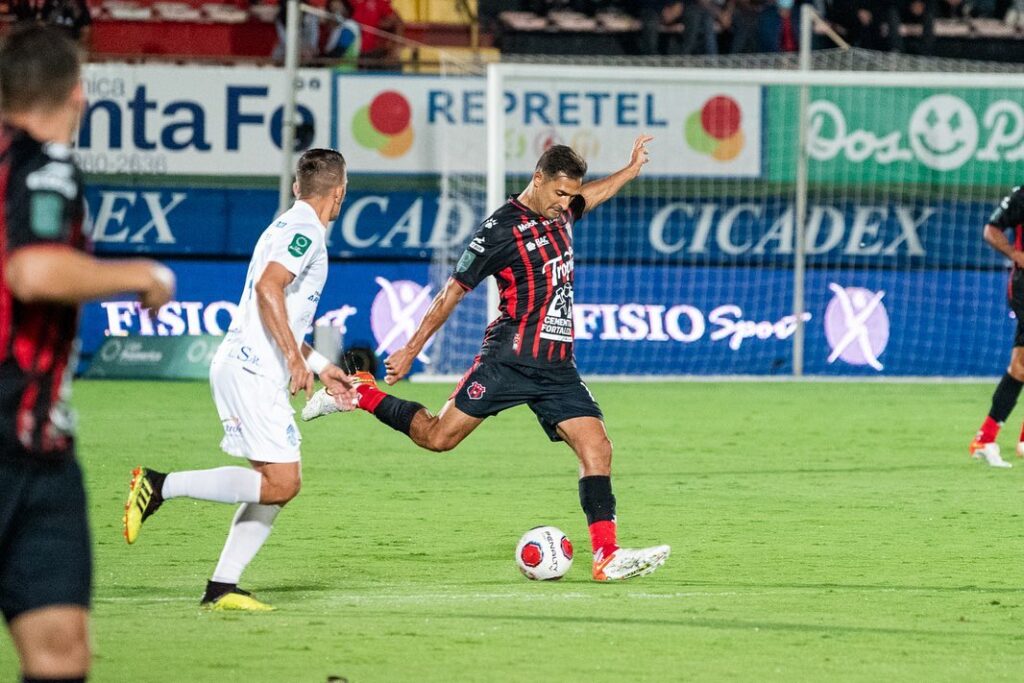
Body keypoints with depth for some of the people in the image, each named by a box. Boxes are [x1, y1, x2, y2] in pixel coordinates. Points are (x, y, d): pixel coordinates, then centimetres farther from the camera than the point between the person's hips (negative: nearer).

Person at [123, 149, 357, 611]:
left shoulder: (289, 227, 22)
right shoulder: (305, 231, -9)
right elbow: (267, 288, -24)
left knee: (276, 485, 7)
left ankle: (222, 587, 2)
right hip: (252, 370, -10)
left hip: (246, 369, 10)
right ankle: (160, 486, -14)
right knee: (281, 483, -14)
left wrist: (320, 367, 33)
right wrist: (295, 356, -24)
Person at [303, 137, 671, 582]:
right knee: (438, 437, -6)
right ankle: (360, 393, 17)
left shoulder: (560, 213, 11)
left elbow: (590, 196, 39)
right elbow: (453, 291, -5)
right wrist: (410, 351, -2)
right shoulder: (501, 229, -10)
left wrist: (632, 169, 39)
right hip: (510, 359, -6)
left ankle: (607, 556, -12)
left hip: (557, 369, 6)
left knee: (597, 448, -8)